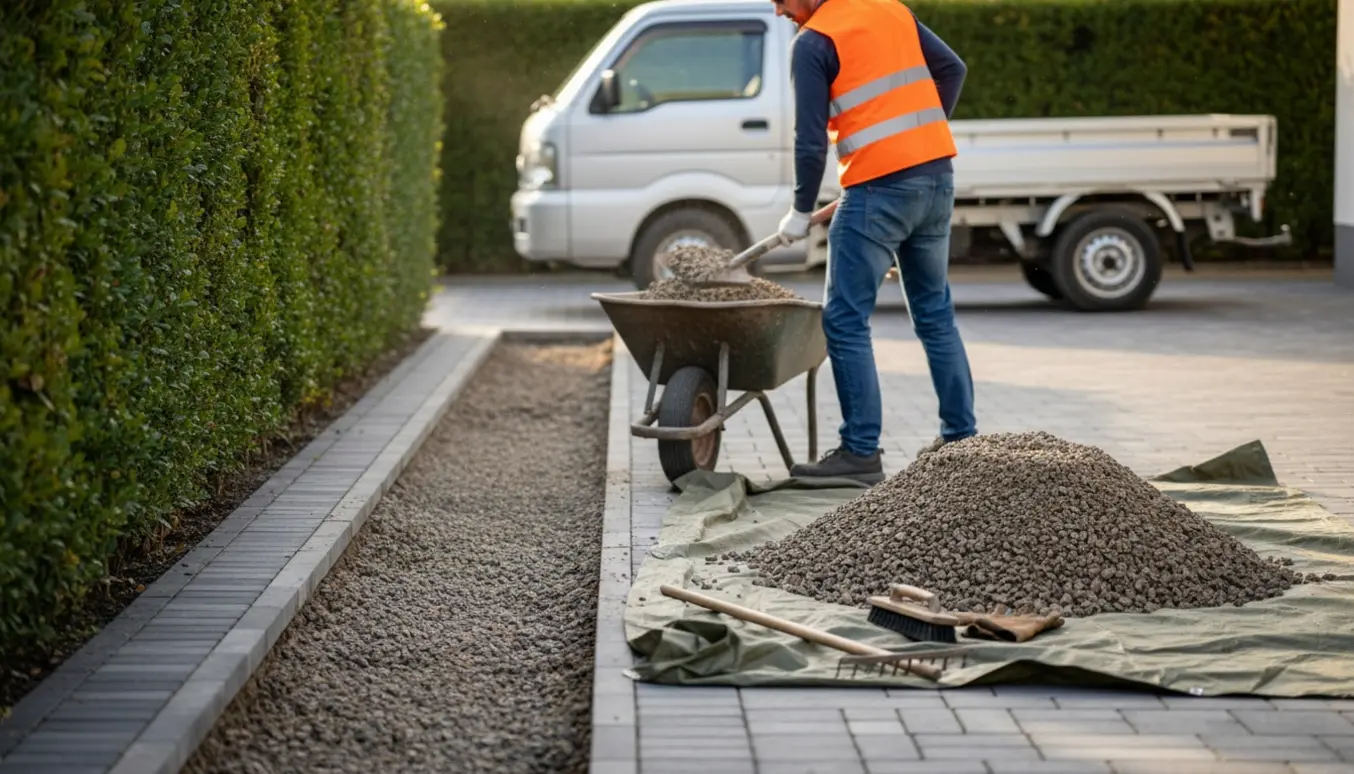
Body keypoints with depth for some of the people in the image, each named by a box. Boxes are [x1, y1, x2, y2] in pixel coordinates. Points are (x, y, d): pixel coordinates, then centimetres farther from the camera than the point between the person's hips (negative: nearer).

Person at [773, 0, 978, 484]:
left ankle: (861, 452, -4)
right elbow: (952, 69, 15)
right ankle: (961, 437, 19)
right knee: (935, 314, 16)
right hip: (937, 174, 8)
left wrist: (801, 212, 2)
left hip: (879, 188, -8)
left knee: (845, 321, -1)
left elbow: (811, 140, -9)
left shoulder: (813, 42, -8)